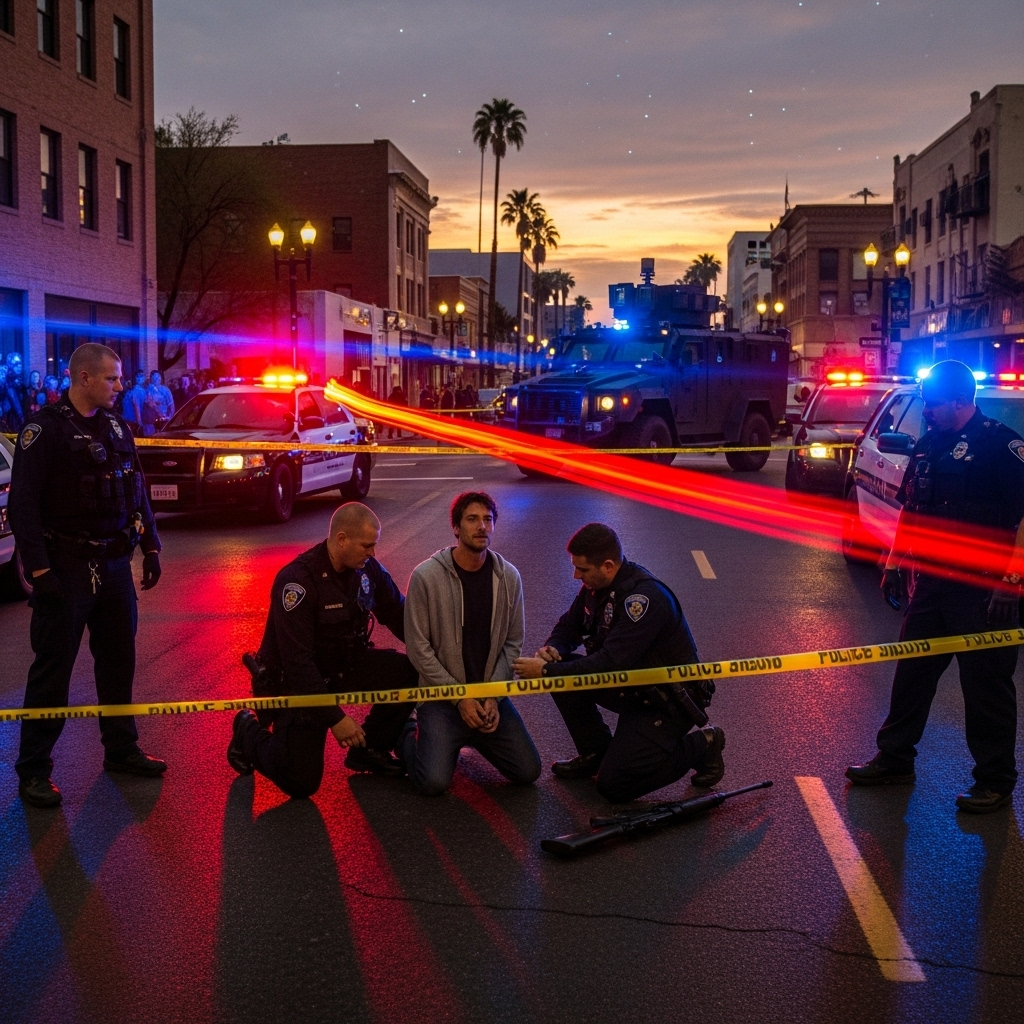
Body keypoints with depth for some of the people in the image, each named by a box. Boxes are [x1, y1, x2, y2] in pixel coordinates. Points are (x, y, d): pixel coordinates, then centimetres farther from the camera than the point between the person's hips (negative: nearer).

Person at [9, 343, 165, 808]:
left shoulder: (117, 427, 10)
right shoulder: (45, 428, -11)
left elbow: (137, 491, 17)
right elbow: (23, 504, -14)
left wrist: (150, 548, 13)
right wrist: (39, 569, -19)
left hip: (115, 564, 7)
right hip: (67, 568, -7)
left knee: (119, 659, 14)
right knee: (53, 668, -1)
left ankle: (121, 749, 28)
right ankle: (33, 770, 9)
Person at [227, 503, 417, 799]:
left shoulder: (367, 569, -8)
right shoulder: (297, 581, -28)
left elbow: (399, 617, 4)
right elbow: (297, 661, -29)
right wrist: (335, 718, -30)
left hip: (346, 666, 6)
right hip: (296, 680, -6)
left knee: (412, 672, -17)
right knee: (301, 783, -10)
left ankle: (370, 750, 5)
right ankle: (249, 732, 20)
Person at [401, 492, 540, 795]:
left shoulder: (508, 577, -2)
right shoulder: (426, 576, -13)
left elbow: (513, 642, 2)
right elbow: (418, 647, -11)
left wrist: (494, 696, -9)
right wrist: (459, 697, -13)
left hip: (491, 694, 4)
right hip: (441, 696, -4)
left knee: (528, 772, -3)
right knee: (435, 782, -19)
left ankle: (473, 737, 24)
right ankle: (411, 734, 16)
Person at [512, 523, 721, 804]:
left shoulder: (645, 597, -30)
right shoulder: (596, 584, -3)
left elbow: (610, 664, -34)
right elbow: (569, 626, 10)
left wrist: (546, 671, -29)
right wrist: (552, 650, -14)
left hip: (669, 701, -8)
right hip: (633, 687, 8)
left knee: (613, 786, -13)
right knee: (563, 673, -8)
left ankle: (701, 747, 6)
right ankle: (595, 753, 9)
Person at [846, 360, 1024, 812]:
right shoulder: (928, 445, 11)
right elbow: (910, 510, 20)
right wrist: (894, 563, 17)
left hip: (981, 592, -7)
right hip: (930, 584, 7)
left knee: (987, 686, 2)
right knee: (912, 673, 14)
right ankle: (894, 758, 27)